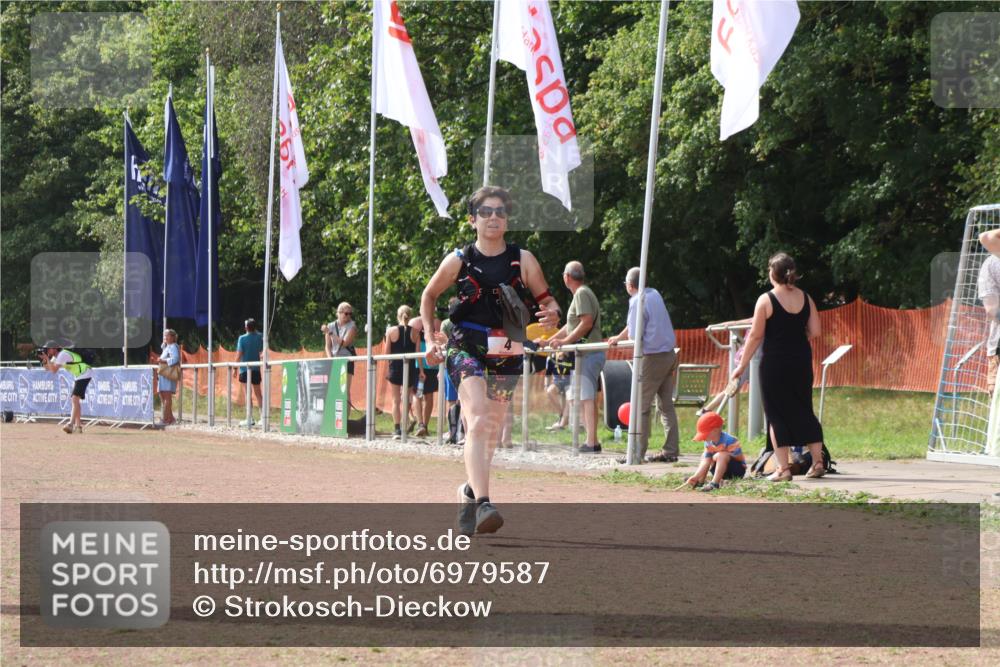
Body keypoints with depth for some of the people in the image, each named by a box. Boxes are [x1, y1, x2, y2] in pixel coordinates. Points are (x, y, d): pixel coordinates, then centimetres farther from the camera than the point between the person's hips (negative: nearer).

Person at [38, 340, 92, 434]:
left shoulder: (62, 355, -18)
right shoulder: (56, 356, 11)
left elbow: (54, 370, -24)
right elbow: (47, 368, 16)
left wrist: (47, 358, -18)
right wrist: (44, 360, -1)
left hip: (84, 374, -11)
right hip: (78, 376, 11)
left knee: (75, 399, -21)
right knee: (74, 400, 14)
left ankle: (71, 424, -31)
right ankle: (78, 426, 19)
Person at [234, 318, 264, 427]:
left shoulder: (242, 338, -10)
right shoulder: (259, 337, 2)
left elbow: (239, 354, -12)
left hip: (245, 369, -4)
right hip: (256, 369, 4)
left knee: (247, 394, -2)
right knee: (258, 393, 13)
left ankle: (250, 419, -5)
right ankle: (263, 417, 12)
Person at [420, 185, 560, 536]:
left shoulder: (522, 260, 0)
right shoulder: (458, 261, 0)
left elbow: (547, 300, 5)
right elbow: (429, 296, 15)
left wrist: (551, 314, -18)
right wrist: (431, 337, 6)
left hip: (507, 354, 3)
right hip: (465, 349, -3)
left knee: (491, 430, 13)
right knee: (478, 422, -21)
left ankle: (470, 491, 37)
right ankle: (482, 505, -34)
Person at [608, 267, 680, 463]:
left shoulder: (638, 302, -12)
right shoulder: (654, 295, 11)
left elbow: (635, 337, -14)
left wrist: (622, 339, 8)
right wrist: (619, 337, 35)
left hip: (652, 358, -8)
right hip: (670, 354, 8)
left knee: (641, 407, -4)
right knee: (667, 405, 11)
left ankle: (638, 453, -7)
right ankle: (671, 451, 10)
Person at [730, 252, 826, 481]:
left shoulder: (766, 300, -9)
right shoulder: (805, 298, 4)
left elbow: (756, 335, -9)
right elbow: (814, 331, 2)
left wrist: (742, 364, -1)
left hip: (775, 362, -4)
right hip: (801, 360, 4)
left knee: (777, 414, 3)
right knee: (804, 411, 15)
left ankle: (783, 468, 0)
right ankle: (817, 462, 13)